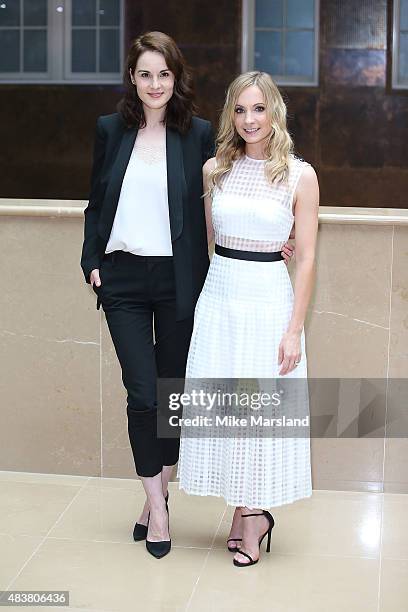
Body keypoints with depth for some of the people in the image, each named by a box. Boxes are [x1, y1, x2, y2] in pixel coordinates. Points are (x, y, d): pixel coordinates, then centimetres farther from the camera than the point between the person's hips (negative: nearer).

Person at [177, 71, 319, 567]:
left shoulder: (300, 175, -5)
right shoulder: (214, 169, 5)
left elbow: (306, 258, -5)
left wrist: (294, 330, -9)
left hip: (269, 299, -3)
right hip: (218, 297, 4)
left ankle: (250, 514, 22)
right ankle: (249, 514, 23)